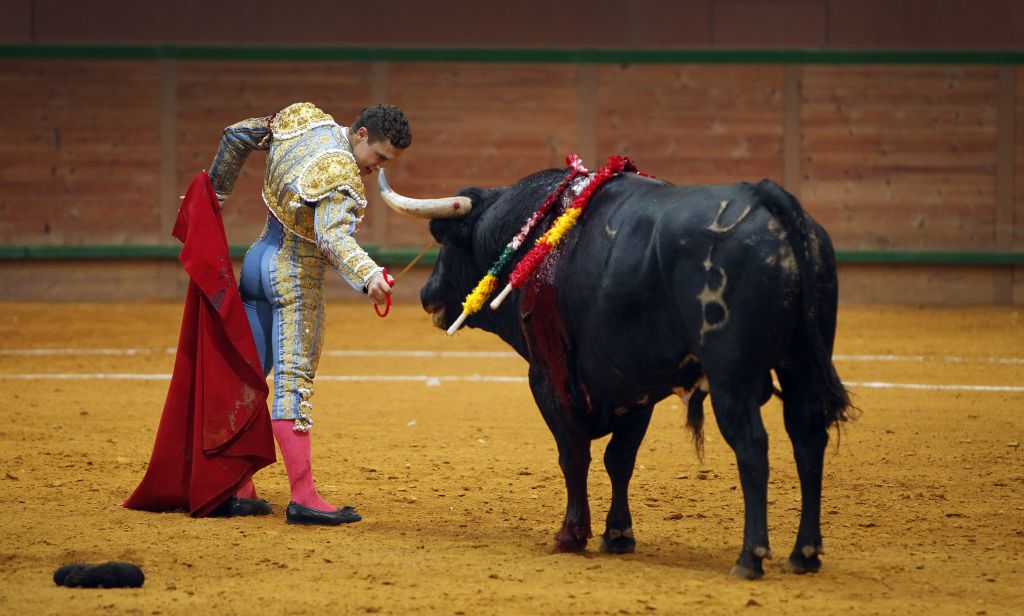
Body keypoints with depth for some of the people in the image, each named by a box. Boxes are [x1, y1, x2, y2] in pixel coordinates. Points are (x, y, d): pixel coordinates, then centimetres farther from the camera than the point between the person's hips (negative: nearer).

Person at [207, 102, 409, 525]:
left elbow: (236, 136, 14)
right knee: (294, 383, -10)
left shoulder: (304, 119, 2)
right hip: (297, 276, -9)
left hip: (259, 259, 9)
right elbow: (332, 236, -40)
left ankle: (235, 489, 12)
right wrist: (368, 275, -55)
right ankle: (303, 497, -13)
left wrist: (216, 192, 27)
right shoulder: (341, 176, -23)